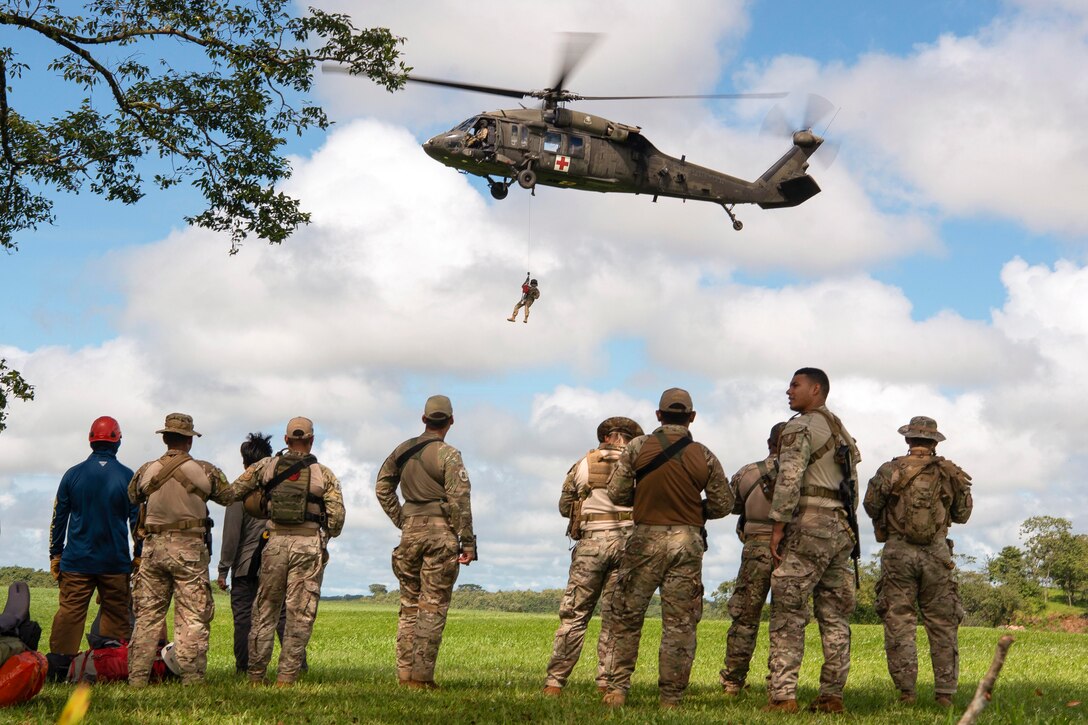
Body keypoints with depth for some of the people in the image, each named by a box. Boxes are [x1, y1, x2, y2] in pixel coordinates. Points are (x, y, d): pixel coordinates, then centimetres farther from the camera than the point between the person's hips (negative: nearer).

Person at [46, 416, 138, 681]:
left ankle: (57, 667, -6)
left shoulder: (72, 474, 3)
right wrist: (140, 557, 9)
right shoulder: (128, 477, -1)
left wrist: (55, 554, 14)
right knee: (116, 615, 5)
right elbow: (138, 521, 2)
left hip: (77, 560, 1)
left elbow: (58, 518, 7)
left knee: (69, 611, 0)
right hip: (116, 561, -1)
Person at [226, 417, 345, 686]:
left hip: (276, 543, 2)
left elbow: (233, 492, 7)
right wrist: (327, 534, 16)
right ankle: (286, 677, 1)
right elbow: (337, 517, -4)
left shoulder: (265, 466, 5)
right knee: (299, 615, 3)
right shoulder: (324, 474, 1)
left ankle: (255, 675, 14)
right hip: (309, 546, -2)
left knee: (265, 610, 12)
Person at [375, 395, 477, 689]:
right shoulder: (448, 455, -9)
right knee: (433, 607, -1)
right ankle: (421, 676, -3)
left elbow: (382, 487, 16)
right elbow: (459, 500, -13)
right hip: (441, 532, -5)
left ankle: (405, 673, 13)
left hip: (411, 531, 5)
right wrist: (467, 542, -9)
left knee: (409, 604, 13)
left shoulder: (402, 450, 9)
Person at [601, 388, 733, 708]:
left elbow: (616, 493, -1)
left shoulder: (638, 447, -2)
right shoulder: (704, 456, 0)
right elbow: (723, 504, 3)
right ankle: (671, 698, 5)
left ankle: (617, 689, 7)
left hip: (646, 539, -1)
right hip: (688, 542, 1)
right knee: (680, 624, 5)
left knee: (627, 616, 9)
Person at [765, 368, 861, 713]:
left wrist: (778, 526, -14)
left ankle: (782, 695, -13)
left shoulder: (800, 427, -6)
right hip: (841, 528, 9)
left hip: (808, 526, -8)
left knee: (788, 614, -8)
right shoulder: (841, 432, 21)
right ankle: (832, 696, 9)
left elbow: (789, 478, -17)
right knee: (835, 615, 8)